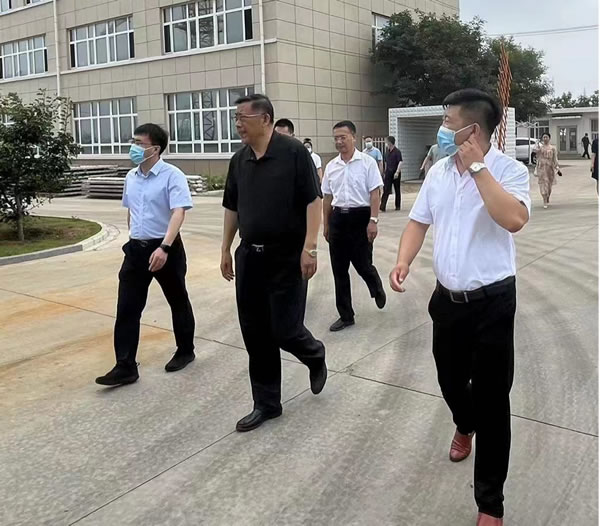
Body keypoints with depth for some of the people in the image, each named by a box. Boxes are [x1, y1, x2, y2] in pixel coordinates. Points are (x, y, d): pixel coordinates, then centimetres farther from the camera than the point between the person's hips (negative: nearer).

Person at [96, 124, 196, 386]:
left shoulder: (172, 175, -14)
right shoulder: (131, 176, 8)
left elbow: (178, 212, -24)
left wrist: (164, 247, -35)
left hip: (165, 248, -6)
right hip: (136, 248, 6)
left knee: (177, 302, 13)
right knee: (126, 308, 0)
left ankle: (185, 351, 32)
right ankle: (125, 367, 6)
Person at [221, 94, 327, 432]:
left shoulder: (294, 152, -10)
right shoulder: (239, 161, 9)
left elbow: (313, 201, -13)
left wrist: (309, 247, -20)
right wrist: (226, 249, 16)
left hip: (287, 257, -6)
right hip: (249, 256, 6)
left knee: (285, 330, -4)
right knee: (256, 335, 7)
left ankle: (316, 357, 32)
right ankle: (266, 403, 21)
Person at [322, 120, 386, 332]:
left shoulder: (367, 162, -6)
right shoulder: (331, 166, 8)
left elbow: (375, 193, -9)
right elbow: (327, 197, 14)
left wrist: (373, 220, -16)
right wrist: (326, 225, 14)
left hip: (360, 216, -5)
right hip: (338, 218, 5)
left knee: (363, 265, 2)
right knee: (339, 270, 6)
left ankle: (377, 290, 38)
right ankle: (345, 315, 17)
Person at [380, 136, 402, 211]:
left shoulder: (397, 152, -9)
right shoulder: (387, 152, 12)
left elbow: (400, 162, -16)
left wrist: (397, 172, -26)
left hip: (395, 173, -5)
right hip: (388, 173, 5)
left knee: (397, 190, 6)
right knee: (386, 190, -4)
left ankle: (398, 206, 16)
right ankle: (382, 207, -10)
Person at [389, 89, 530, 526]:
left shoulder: (509, 171, -13)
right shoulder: (439, 171, 5)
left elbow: (514, 220, -31)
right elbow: (418, 222, 10)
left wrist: (477, 166, -26)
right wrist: (404, 261, -8)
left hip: (492, 302, -5)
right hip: (447, 298, 6)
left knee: (492, 399, 2)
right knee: (450, 380, 22)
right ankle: (464, 426, 58)